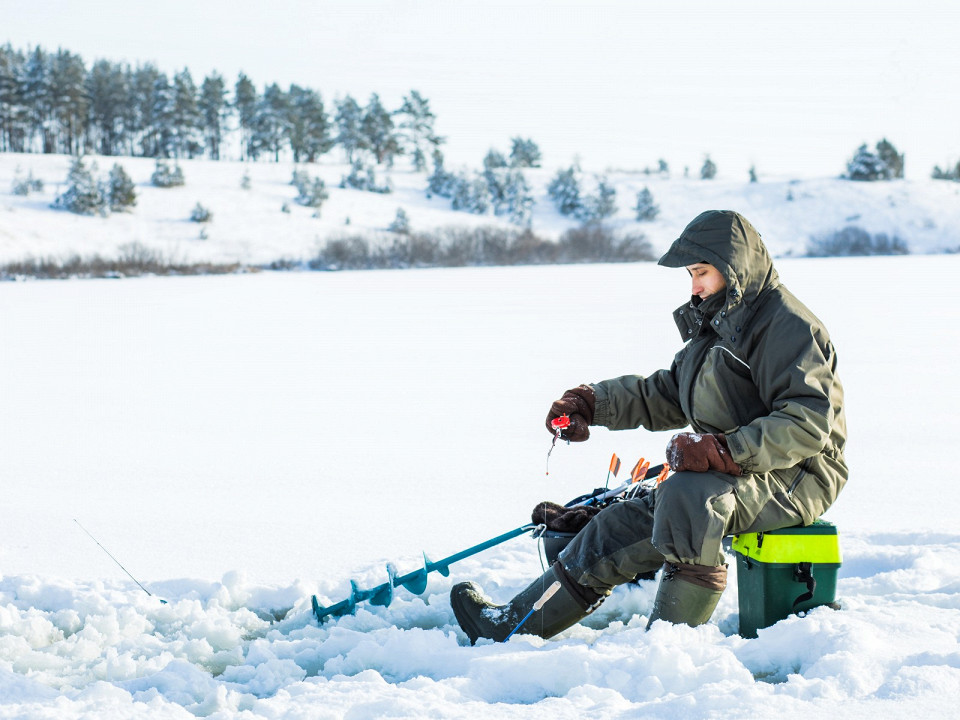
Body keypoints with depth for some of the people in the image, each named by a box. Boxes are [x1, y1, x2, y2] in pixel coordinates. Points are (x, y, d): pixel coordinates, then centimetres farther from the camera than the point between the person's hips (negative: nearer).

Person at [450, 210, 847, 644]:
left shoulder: (788, 327, -14)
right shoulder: (718, 324, 17)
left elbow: (809, 423, -25)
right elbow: (666, 393, 23)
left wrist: (724, 451, -32)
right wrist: (590, 403, 11)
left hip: (797, 478, -9)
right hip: (734, 477, 9)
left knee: (688, 494, -35)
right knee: (623, 526, 1)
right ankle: (513, 624, 6)